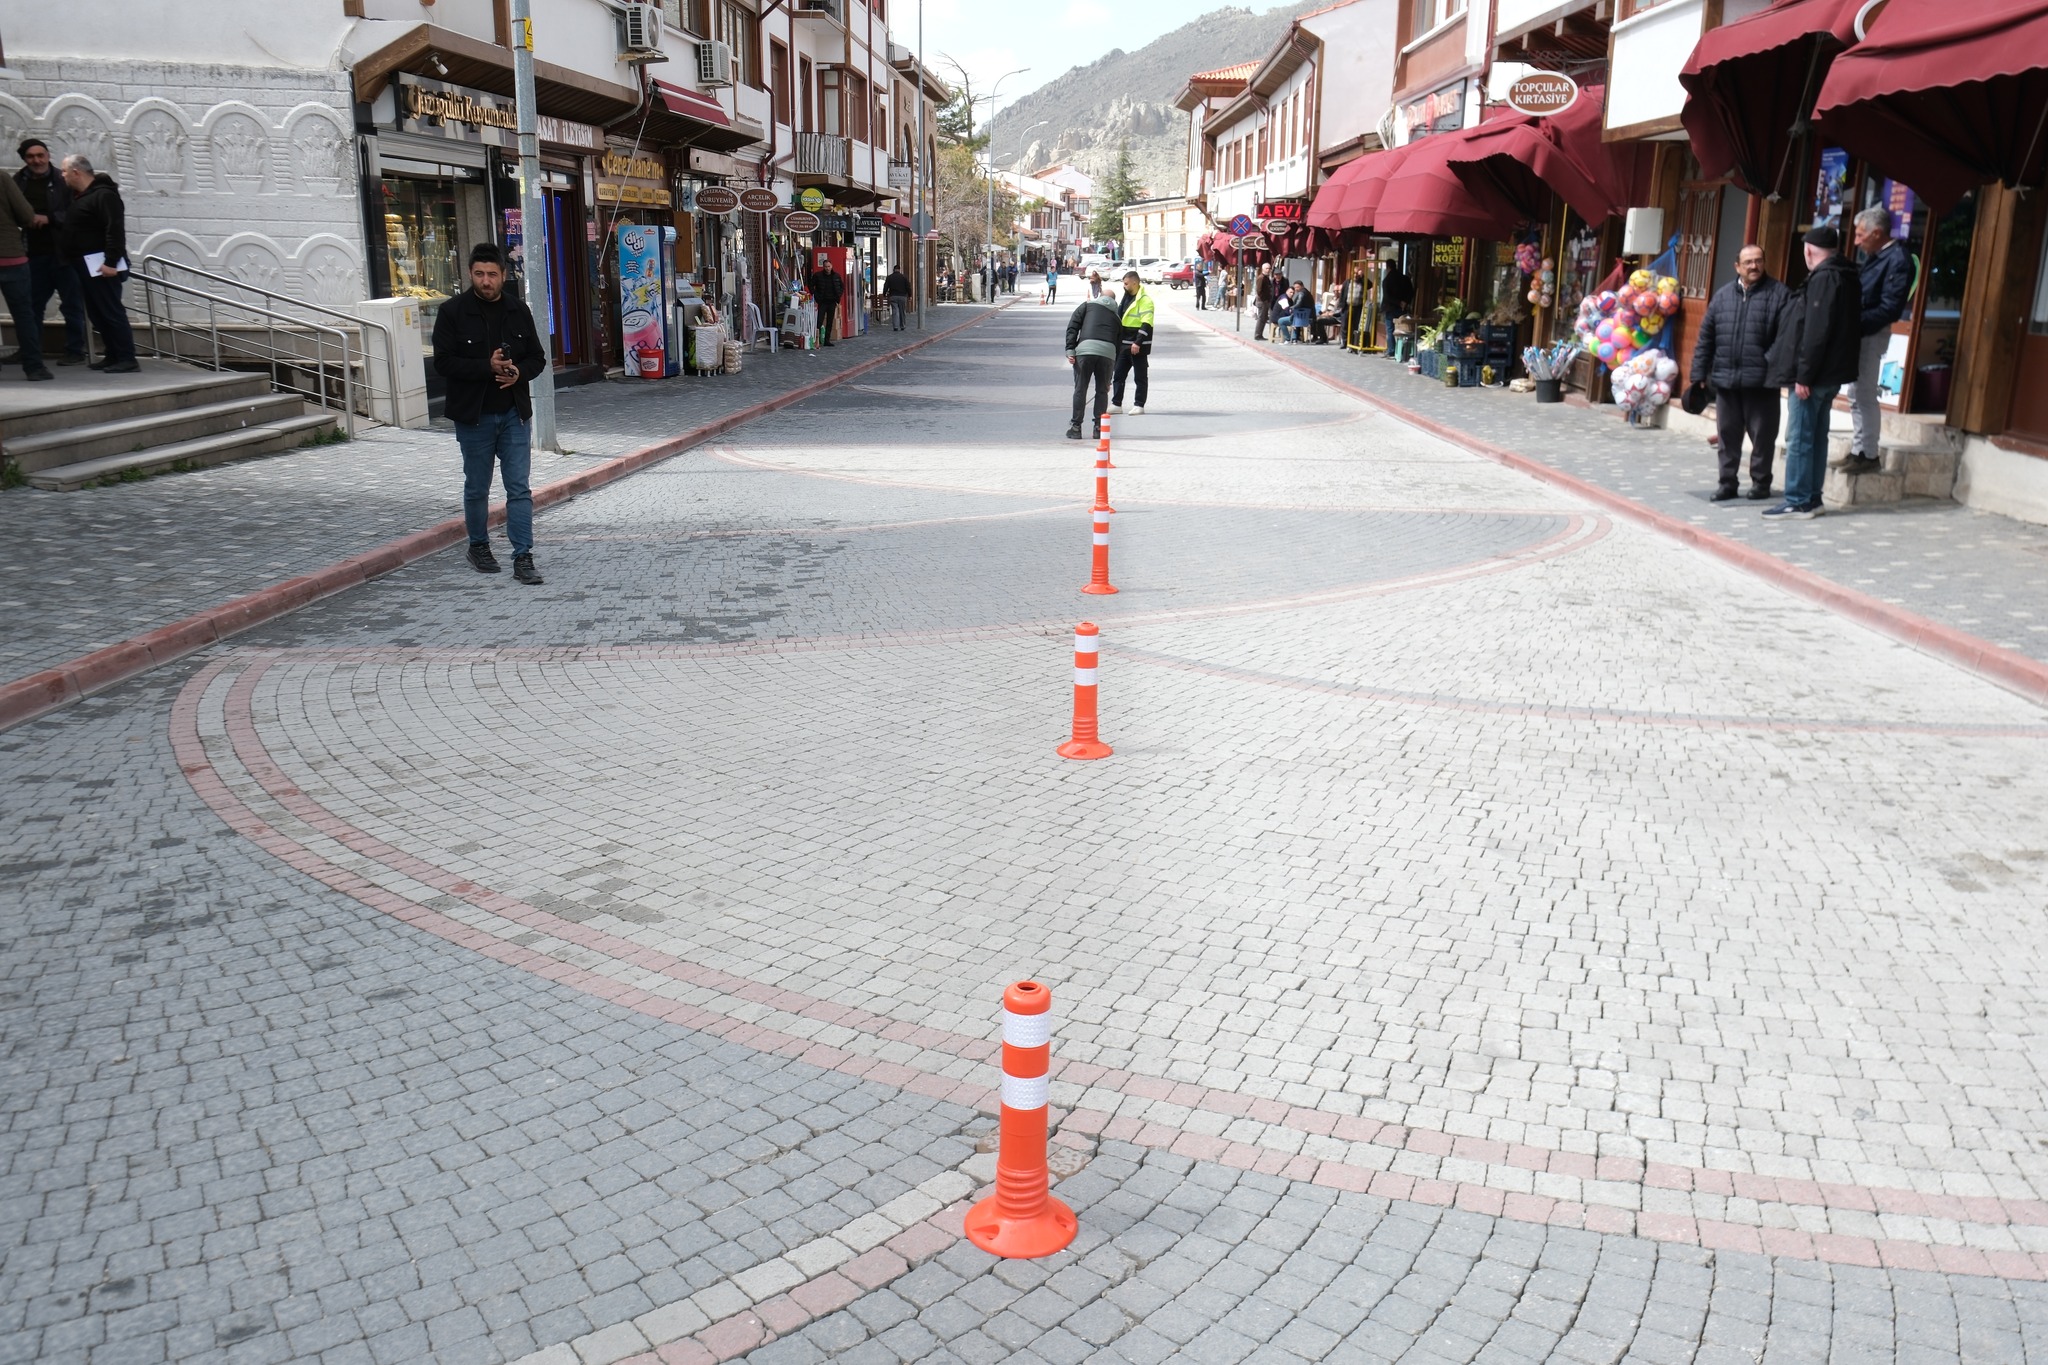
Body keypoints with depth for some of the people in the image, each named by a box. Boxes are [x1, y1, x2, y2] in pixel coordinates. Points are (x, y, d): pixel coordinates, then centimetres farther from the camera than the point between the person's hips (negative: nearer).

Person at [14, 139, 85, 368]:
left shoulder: (63, 181, -4)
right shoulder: (18, 182, 6)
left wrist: (48, 218, -18)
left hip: (63, 253, -4)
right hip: (34, 254, 4)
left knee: (72, 304, 3)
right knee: (31, 305, 12)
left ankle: (75, 351, 11)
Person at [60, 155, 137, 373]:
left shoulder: (104, 195, -13)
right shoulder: (79, 195, 16)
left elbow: (115, 230, -21)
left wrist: (111, 262, -25)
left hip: (102, 264, -10)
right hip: (88, 264, 10)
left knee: (111, 311, -10)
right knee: (97, 312, 11)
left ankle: (127, 359, -9)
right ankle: (113, 356, 16)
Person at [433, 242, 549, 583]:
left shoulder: (518, 311, 5)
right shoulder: (452, 312, -5)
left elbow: (537, 357, 10)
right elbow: (443, 362, -10)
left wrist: (518, 372, -11)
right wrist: (487, 367, -20)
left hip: (515, 414, 2)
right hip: (473, 415, -2)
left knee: (519, 488, -2)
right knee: (477, 487, 11)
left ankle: (523, 557, -1)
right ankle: (478, 546, 29)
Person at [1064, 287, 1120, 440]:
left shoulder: (1088, 305, 23)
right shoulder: (1116, 316, 30)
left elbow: (1072, 326, 7)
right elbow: (1118, 345, 30)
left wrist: (1070, 350, 1)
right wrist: (1109, 378, 35)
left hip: (1085, 348, -2)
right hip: (1108, 351, 2)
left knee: (1080, 389, 6)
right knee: (1102, 390, 15)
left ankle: (1075, 428, 9)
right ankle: (1099, 428, 15)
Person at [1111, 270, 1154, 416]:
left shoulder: (1145, 300, -14)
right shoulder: (1126, 298, 14)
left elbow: (1146, 325, -21)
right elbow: (1118, 320, 21)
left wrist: (1138, 343, -26)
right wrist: (1116, 341, 15)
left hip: (1138, 346, -9)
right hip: (1123, 344, 9)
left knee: (1140, 376, 1)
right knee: (1118, 374, 9)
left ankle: (1139, 405, 6)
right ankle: (1116, 404, 15)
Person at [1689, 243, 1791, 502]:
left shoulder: (1779, 294, -1)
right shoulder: (1722, 295, 12)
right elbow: (1705, 338, 12)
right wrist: (1700, 374, 7)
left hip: (1761, 382, -4)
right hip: (1725, 380, 4)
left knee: (1762, 436, 4)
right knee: (1728, 434, 9)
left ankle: (1761, 483, 14)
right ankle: (1727, 482, 18)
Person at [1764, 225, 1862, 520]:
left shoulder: (1823, 279, -15)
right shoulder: (1846, 278, 15)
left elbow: (1815, 332, -22)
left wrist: (1803, 375, -21)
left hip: (1814, 375, -10)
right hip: (1832, 373, 10)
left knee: (1799, 438, -6)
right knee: (1817, 436, 13)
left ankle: (1798, 502, -4)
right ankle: (1811, 499, 18)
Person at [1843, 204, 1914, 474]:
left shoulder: (1898, 260, -16)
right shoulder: (1871, 255, 11)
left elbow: (1889, 309, -21)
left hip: (1872, 335, -9)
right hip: (1859, 332, 9)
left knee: (1865, 396, -4)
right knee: (1856, 396, 14)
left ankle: (1870, 454, 4)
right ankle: (1858, 451, 22)